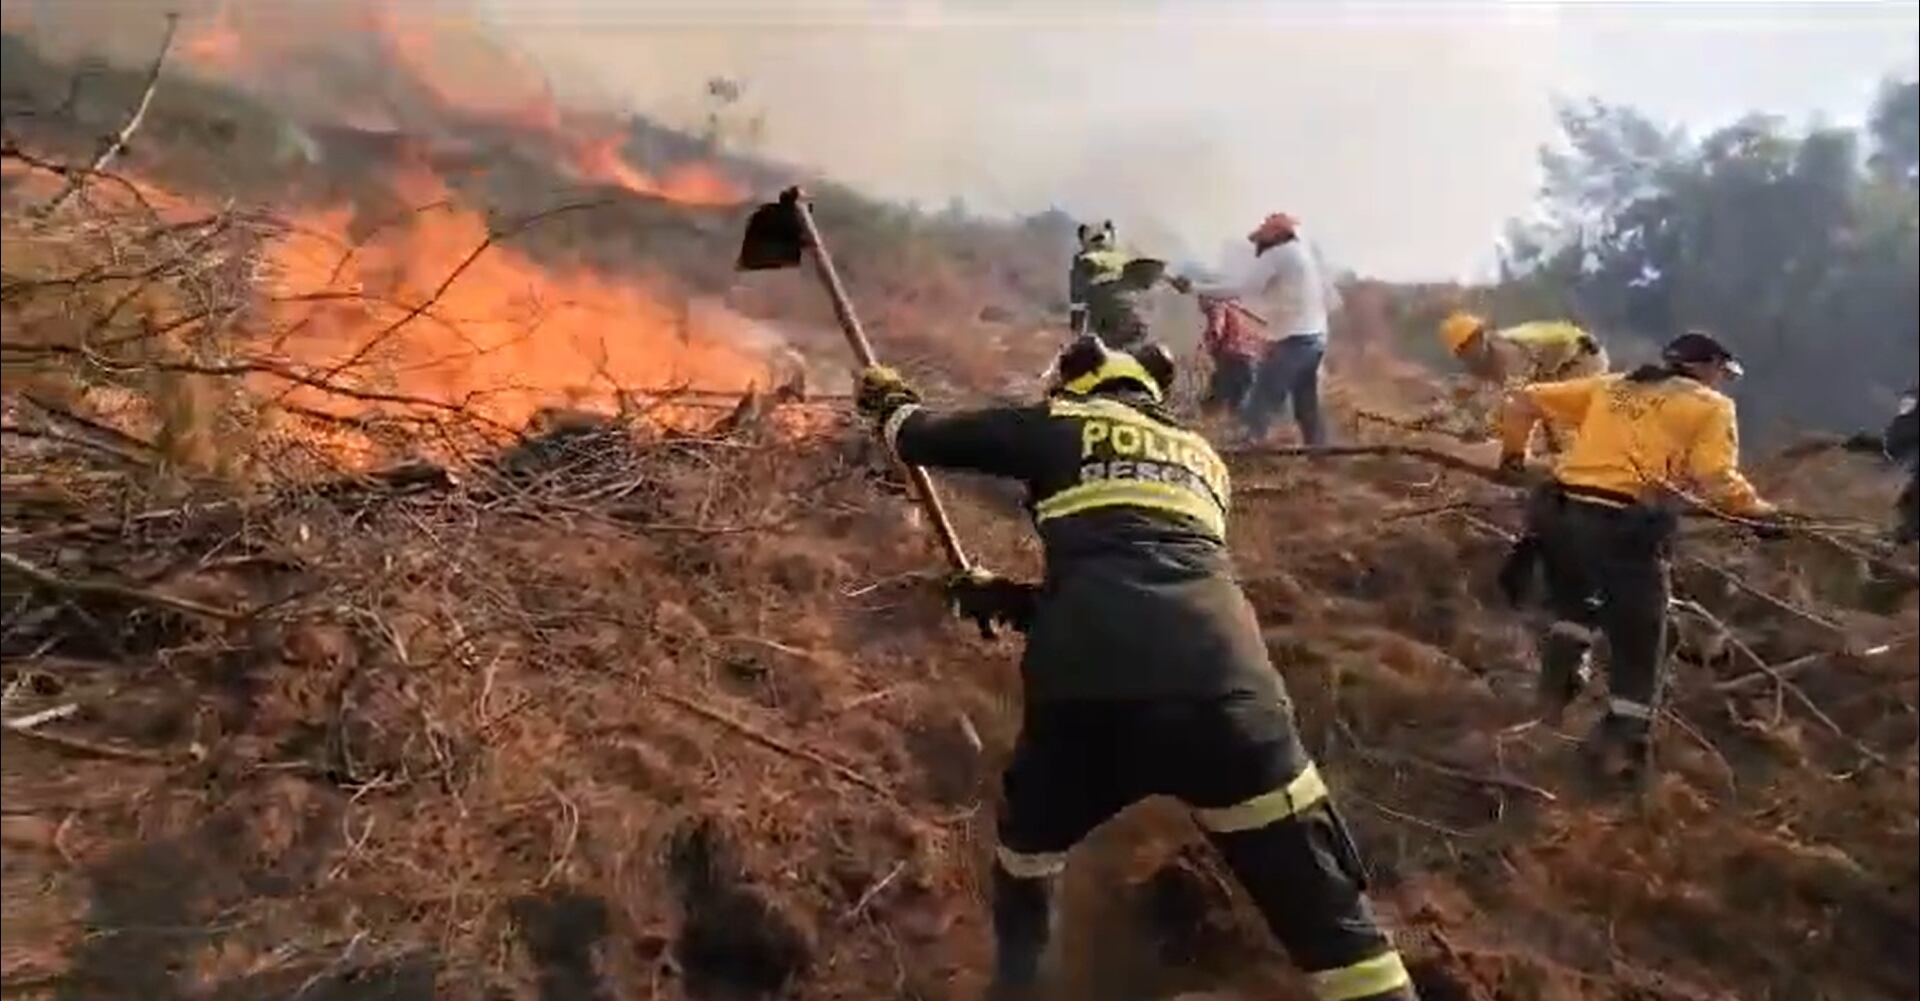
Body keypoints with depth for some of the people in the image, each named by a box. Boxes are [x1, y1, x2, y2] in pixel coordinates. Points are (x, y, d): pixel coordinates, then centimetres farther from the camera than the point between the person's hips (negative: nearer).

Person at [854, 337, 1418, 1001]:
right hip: (1221, 685, 2)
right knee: (1328, 915, 10)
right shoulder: (1201, 457, 32)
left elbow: (925, 438, 28)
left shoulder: (1061, 424, 21)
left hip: (1086, 685, -1)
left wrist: (891, 403, 51)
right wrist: (1021, 600, 42)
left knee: (1029, 840, 31)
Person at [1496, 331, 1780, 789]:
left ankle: (1558, 683, 21)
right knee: (1637, 642, 12)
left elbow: (1522, 401, 21)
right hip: (1624, 526, -5)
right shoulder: (1710, 405, 10)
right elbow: (1717, 481, -5)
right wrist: (1759, 511, 12)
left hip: (1560, 514, 5)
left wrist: (1514, 451, 35)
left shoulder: (1610, 386, 22)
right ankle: (1622, 744, 13)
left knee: (1575, 600, 34)